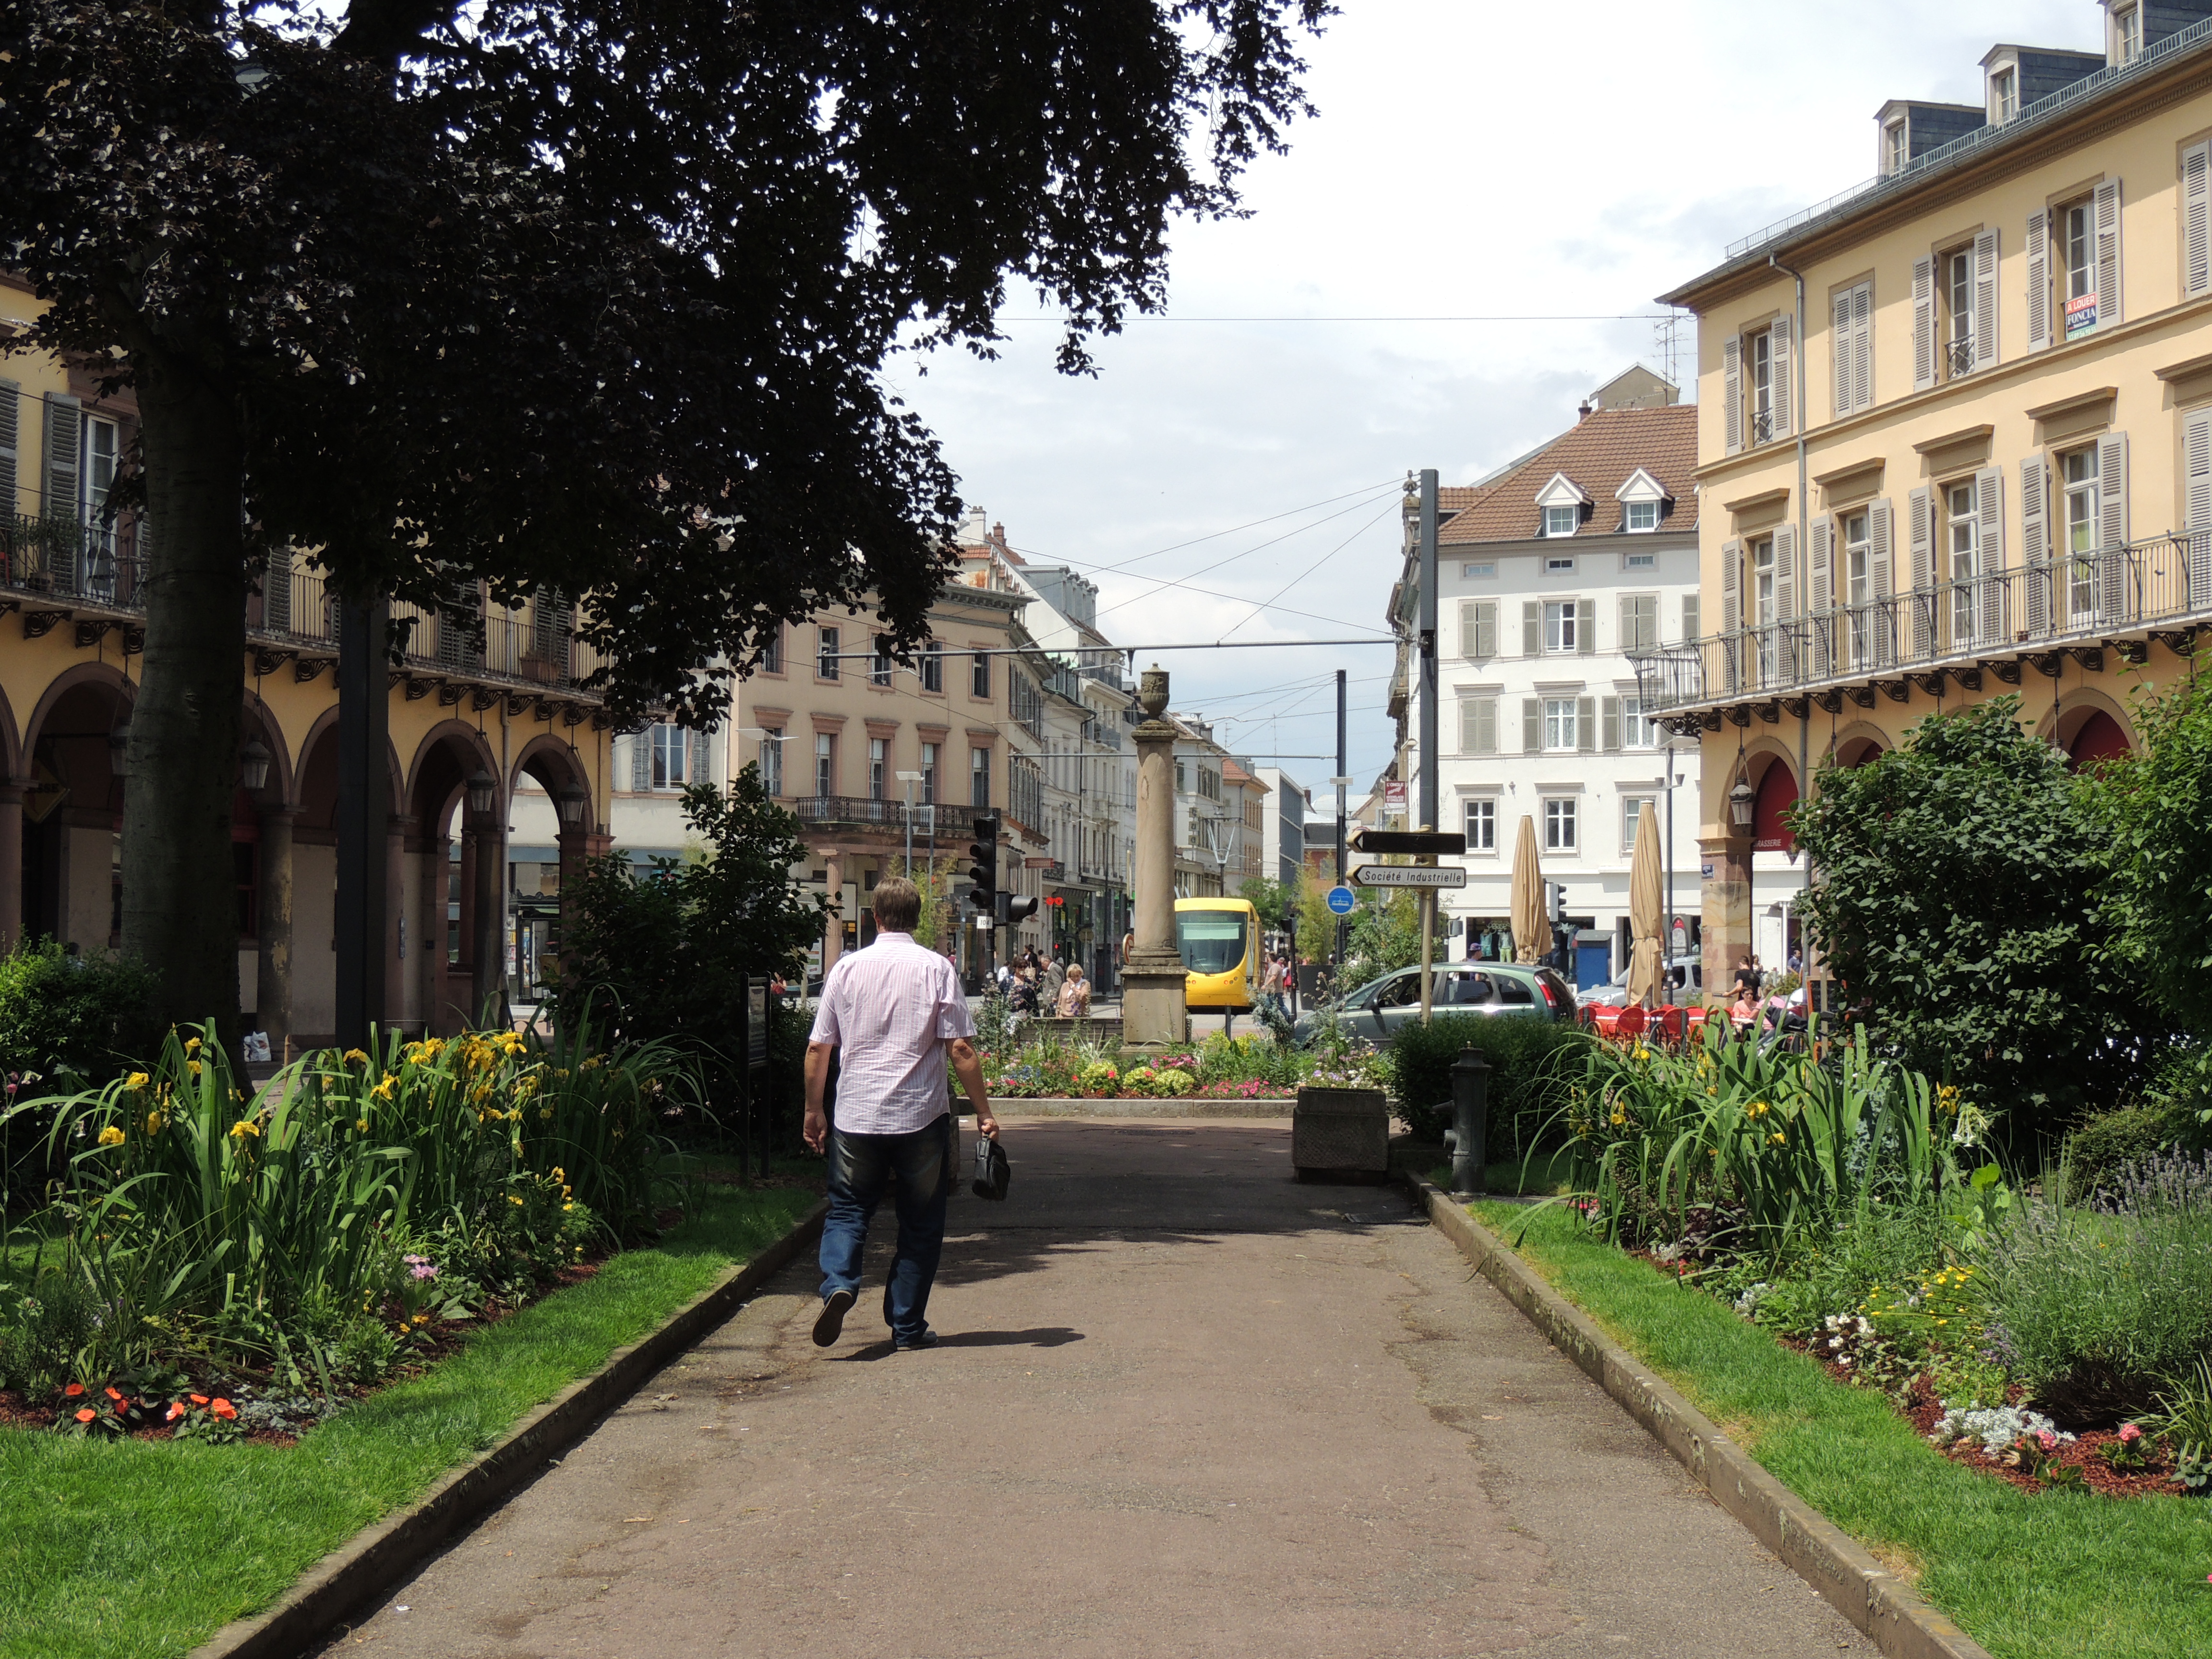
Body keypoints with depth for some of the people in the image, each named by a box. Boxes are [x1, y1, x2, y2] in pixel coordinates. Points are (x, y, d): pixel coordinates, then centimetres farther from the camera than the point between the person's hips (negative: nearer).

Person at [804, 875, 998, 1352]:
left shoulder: (846, 968, 1)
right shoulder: (935, 969, -5)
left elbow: (819, 1048, 3)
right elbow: (961, 1049, -8)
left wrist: (814, 1109, 16)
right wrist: (984, 1112, -1)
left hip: (855, 1117, 1)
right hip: (921, 1116, -1)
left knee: (848, 1209, 13)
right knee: (920, 1223, 11)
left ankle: (838, 1285, -13)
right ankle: (907, 1326, 13)